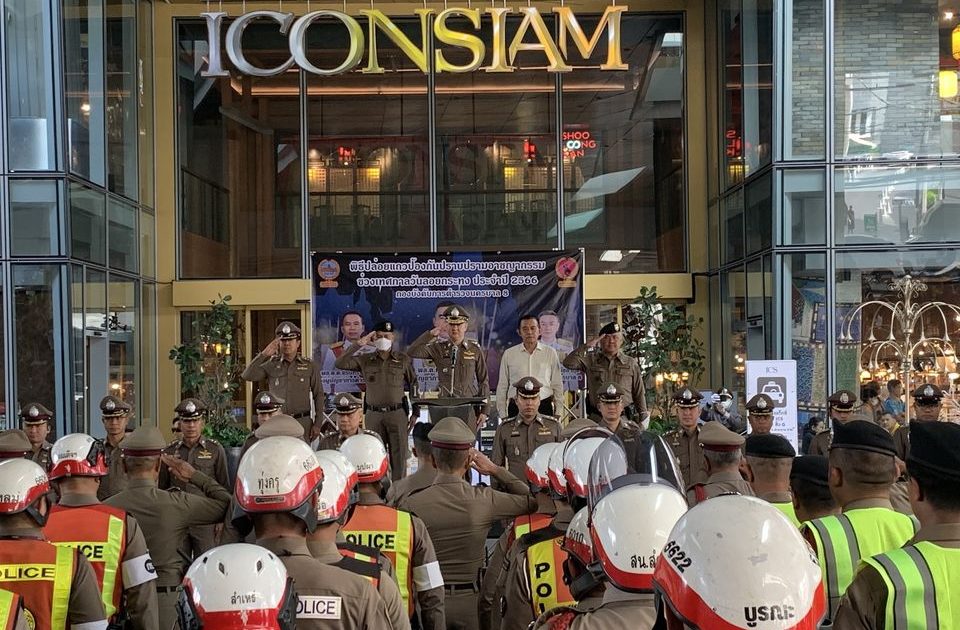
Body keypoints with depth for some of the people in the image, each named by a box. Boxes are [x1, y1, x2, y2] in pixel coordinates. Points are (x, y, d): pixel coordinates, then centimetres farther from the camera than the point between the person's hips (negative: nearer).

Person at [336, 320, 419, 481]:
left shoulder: (403, 359, 4)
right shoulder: (365, 360, 6)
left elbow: (413, 384, 10)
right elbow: (340, 364, -4)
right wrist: (358, 344, -8)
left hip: (397, 414, -1)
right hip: (373, 414, 1)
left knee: (399, 457, -1)